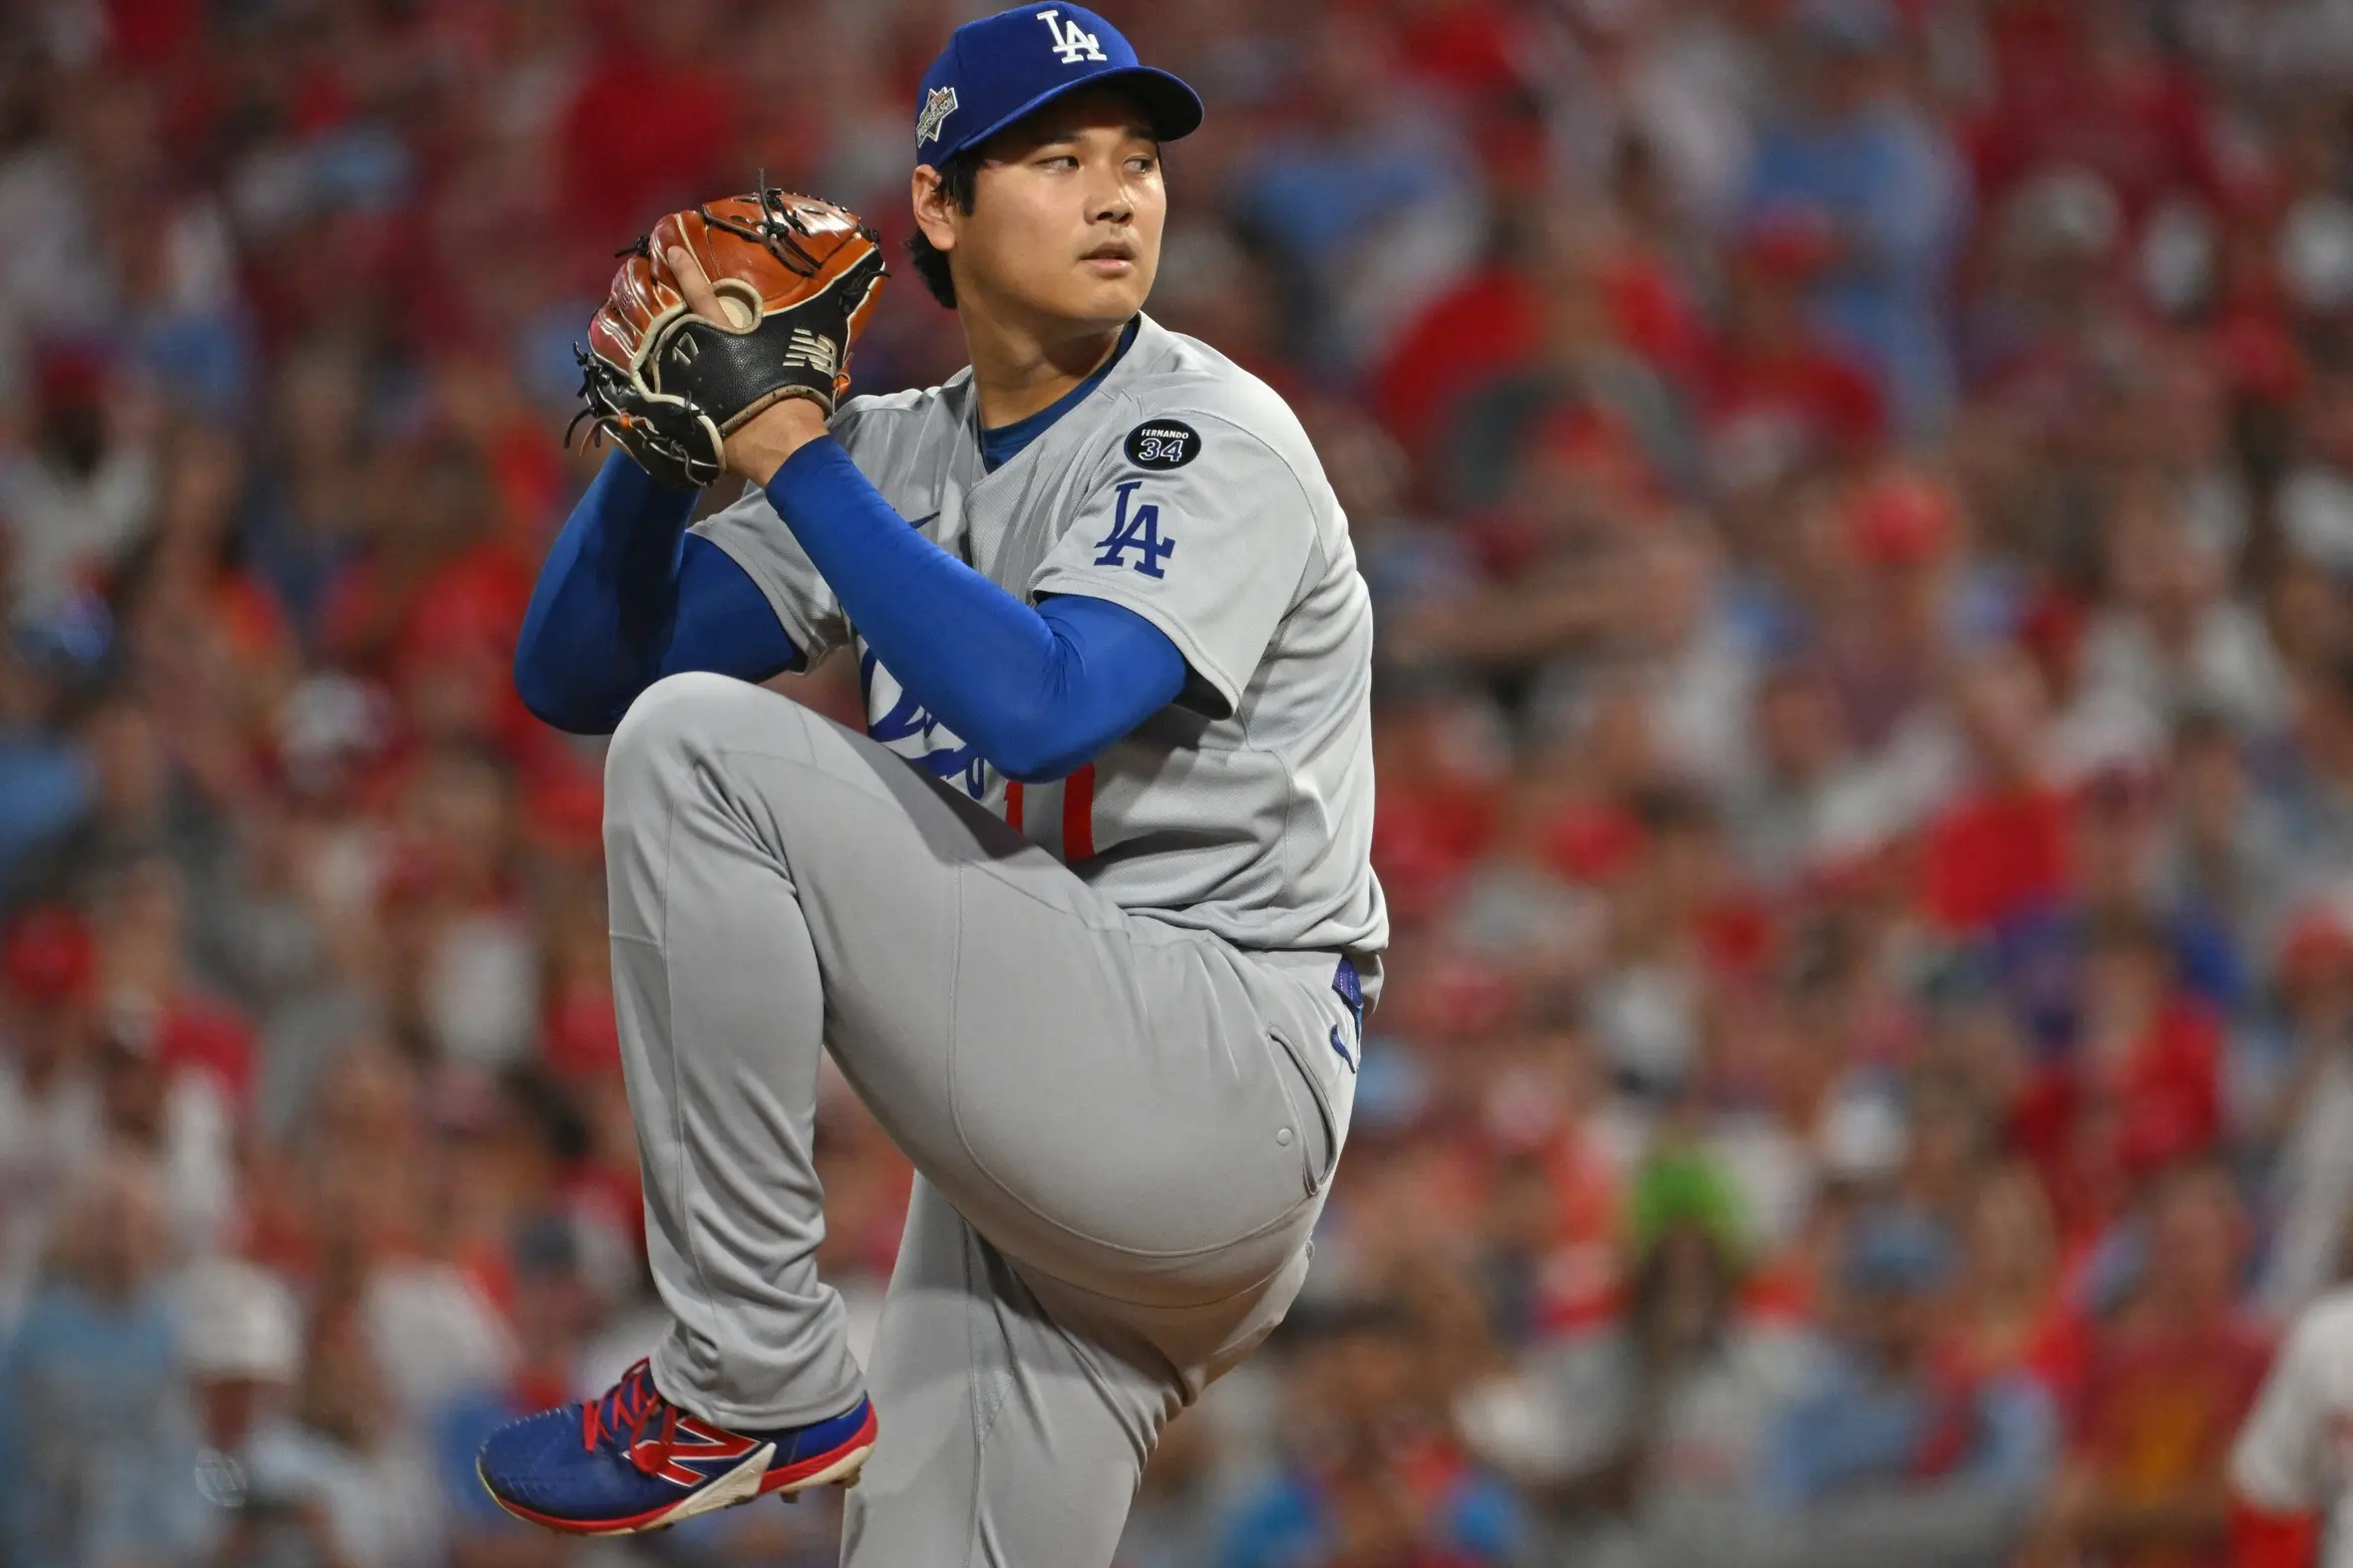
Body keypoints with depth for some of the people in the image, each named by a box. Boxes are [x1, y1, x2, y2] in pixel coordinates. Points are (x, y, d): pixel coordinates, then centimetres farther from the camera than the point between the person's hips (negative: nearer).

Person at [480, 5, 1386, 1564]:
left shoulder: (1215, 441, -7)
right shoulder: (896, 458, 14)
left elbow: (1035, 707, -25)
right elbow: (577, 673, 11)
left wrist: (786, 444, -20)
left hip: (1219, 1074, -7)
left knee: (701, 742, -17)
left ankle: (750, 1382, -13)